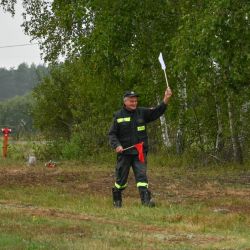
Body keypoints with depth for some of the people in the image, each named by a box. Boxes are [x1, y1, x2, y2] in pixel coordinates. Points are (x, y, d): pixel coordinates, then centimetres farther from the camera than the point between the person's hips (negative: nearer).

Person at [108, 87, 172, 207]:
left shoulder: (142, 112, 4)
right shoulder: (118, 116, 1)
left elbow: (157, 112, -9)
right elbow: (112, 134, 2)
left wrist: (165, 100, -26)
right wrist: (116, 145, -16)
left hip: (140, 152, 0)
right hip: (124, 152, 0)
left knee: (141, 175, -10)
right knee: (121, 178, 9)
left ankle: (146, 199, -18)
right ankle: (117, 200, 28)